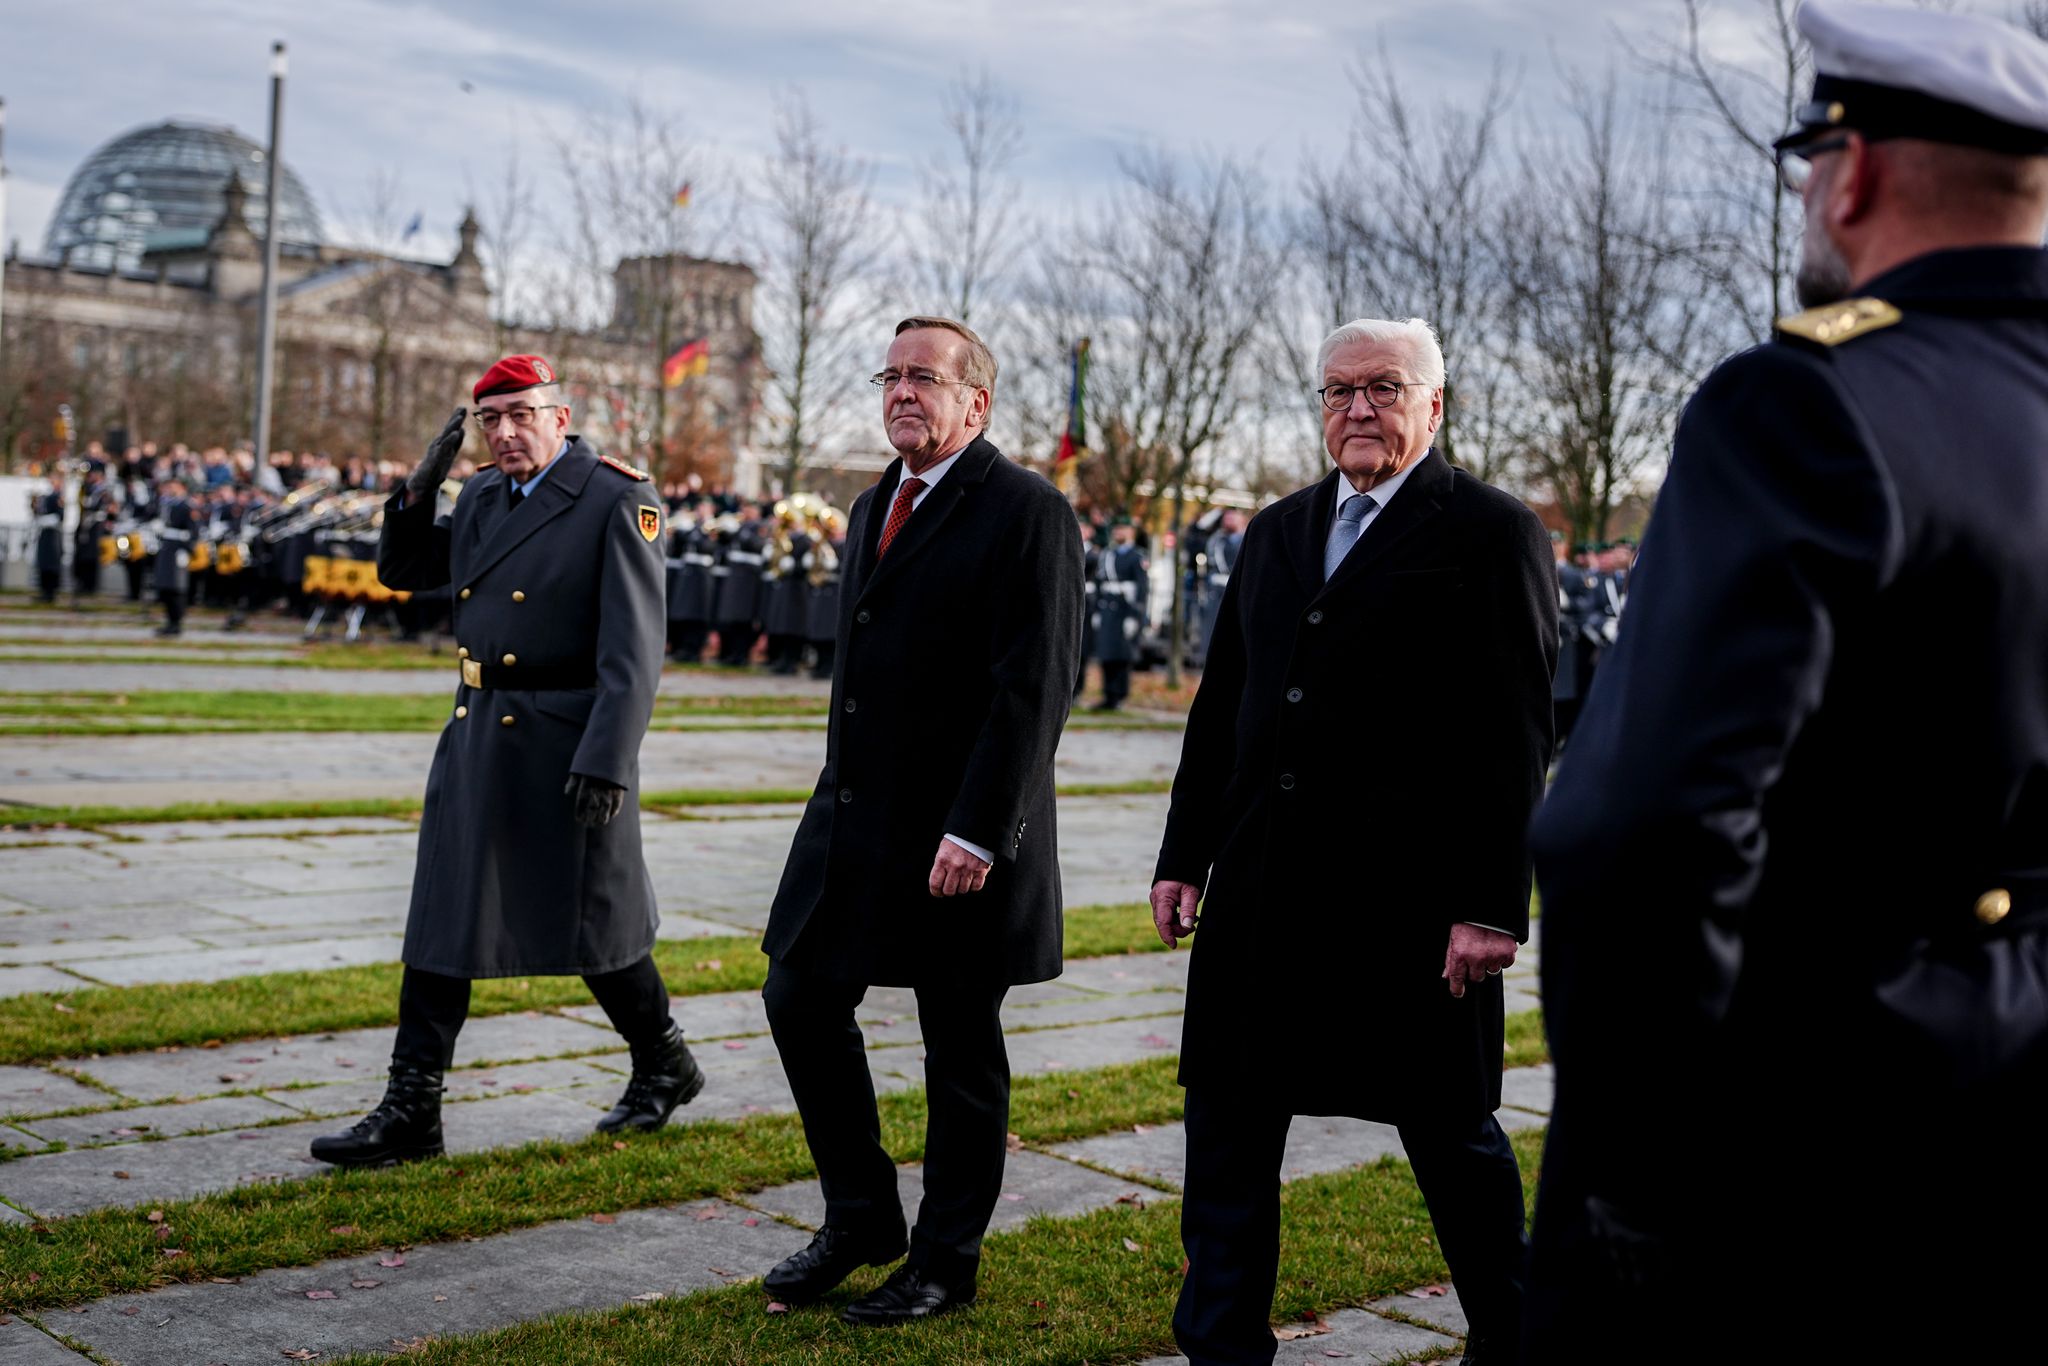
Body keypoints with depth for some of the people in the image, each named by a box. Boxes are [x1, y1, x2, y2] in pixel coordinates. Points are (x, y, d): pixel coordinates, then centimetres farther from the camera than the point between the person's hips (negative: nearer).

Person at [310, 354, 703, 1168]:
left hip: (565, 746, -6)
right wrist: (420, 490, 4)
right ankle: (411, 1112, 11)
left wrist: (607, 761, -24)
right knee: (440, 923, 5)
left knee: (593, 922, 7)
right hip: (474, 737, 7)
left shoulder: (616, 500, -10)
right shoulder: (482, 496, 11)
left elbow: (633, 650, -16)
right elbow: (401, 572, 22)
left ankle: (665, 1067, 30)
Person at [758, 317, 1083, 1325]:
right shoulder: (873, 507, 16)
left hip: (958, 837, -8)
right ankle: (861, 1218, 25)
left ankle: (947, 1260, 20)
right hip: (853, 819, 8)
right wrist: (841, 796, 18)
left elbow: (1033, 687, -18)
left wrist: (976, 832, -22)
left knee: (961, 1051, 5)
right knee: (802, 999, 8)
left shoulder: (1027, 513, -11)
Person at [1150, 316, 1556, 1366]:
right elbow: (1220, 705, 16)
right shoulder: (1276, 532, 14)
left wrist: (1492, 906, -15)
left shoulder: (1492, 533, -4)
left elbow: (1517, 735, -10)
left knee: (1452, 1134, 7)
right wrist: (1184, 855, 12)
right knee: (1228, 1119, 9)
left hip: (1410, 895, -6)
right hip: (1263, 886, 6)